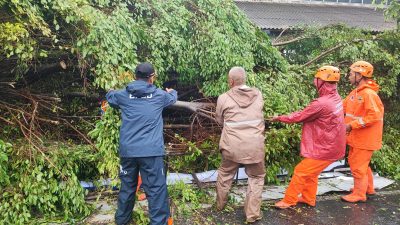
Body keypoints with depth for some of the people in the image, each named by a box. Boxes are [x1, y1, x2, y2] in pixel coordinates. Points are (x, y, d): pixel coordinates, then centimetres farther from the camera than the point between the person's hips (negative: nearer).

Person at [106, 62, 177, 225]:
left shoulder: (123, 95, 6)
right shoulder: (160, 95, 3)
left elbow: (109, 96, 29)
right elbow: (173, 98, 27)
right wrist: (172, 91, 49)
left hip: (127, 150, 4)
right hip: (151, 151, -3)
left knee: (127, 187, 20)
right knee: (156, 190, 1)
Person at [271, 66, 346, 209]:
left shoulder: (321, 103, -28)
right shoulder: (335, 98, 2)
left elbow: (299, 117, -16)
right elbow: (308, 114, 7)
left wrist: (280, 118, -2)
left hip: (325, 149, -9)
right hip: (332, 145, 9)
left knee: (300, 172, 2)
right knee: (311, 172, 21)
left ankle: (289, 201, 14)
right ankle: (308, 198, 33)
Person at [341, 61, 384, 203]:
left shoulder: (369, 94, -22)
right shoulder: (355, 93, 8)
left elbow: (374, 116, -28)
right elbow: (342, 106, 10)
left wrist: (352, 125, -26)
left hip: (365, 138, -10)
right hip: (357, 137, 10)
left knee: (358, 165, 1)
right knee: (356, 162, 22)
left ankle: (359, 194, 17)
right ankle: (368, 188, 40)